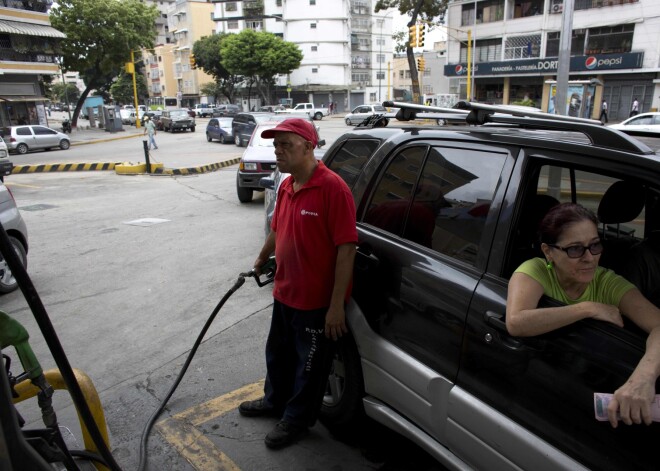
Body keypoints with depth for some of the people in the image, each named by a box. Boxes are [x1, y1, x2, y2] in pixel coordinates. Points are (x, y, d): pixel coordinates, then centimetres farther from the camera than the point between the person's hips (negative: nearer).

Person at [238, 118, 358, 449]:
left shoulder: (333, 188, -23)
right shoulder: (286, 187, 3)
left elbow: (346, 248, -24)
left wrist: (336, 305, -24)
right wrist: (261, 259, 35)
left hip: (316, 301, -8)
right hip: (284, 294, 8)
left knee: (309, 365, 14)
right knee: (278, 354, 27)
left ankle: (296, 418, 36)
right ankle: (275, 401, 51)